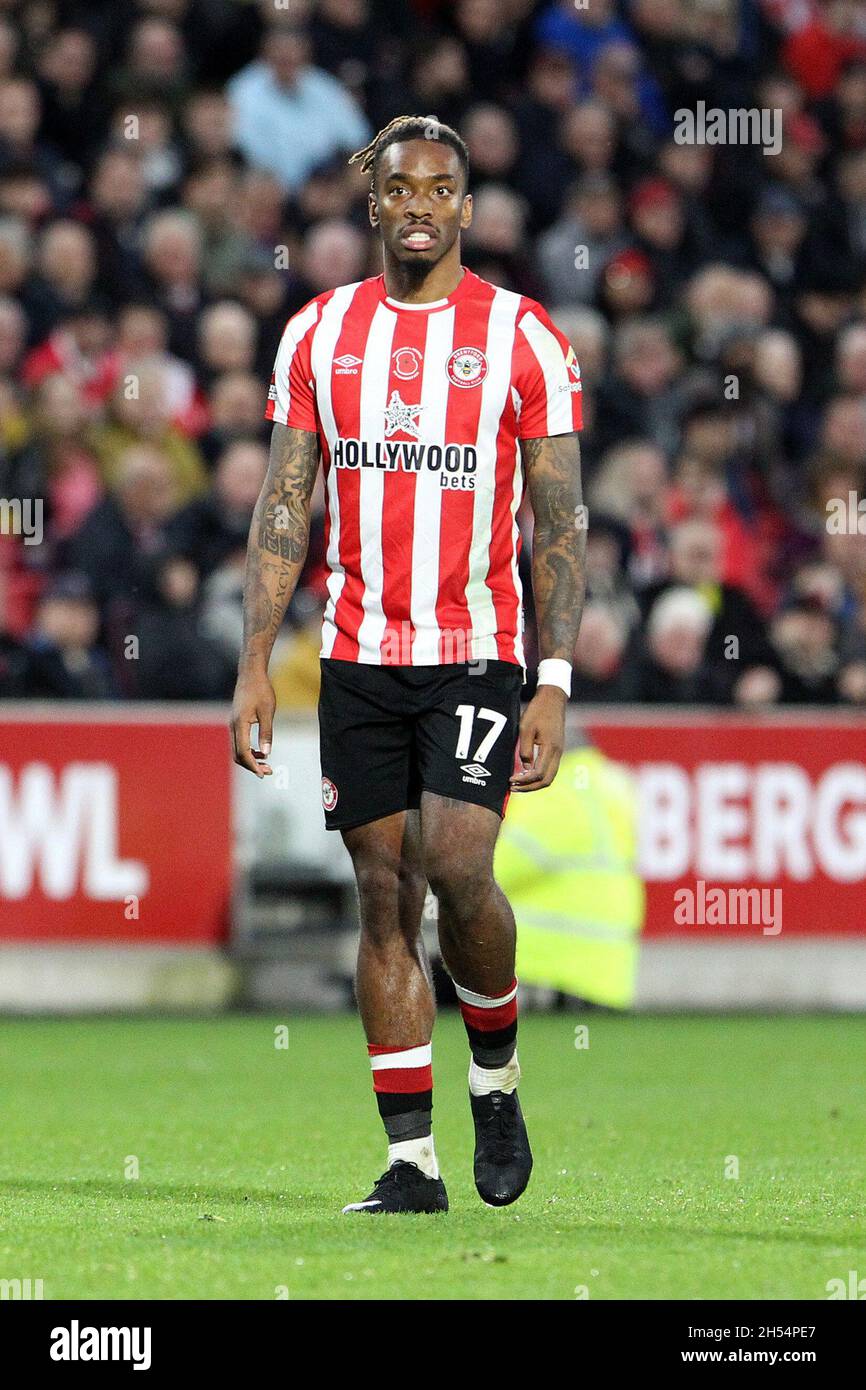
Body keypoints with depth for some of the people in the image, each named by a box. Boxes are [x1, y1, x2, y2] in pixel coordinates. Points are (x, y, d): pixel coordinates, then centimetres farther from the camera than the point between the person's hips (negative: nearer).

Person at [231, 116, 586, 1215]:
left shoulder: (523, 338, -1)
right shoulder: (319, 334, 7)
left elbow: (559, 525, -1)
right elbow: (283, 506, 9)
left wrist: (555, 683, -8)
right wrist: (254, 662, 1)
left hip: (477, 653, -3)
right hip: (358, 659, 3)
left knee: (456, 868, -17)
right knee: (385, 898, 3)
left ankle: (495, 1074, 11)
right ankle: (411, 1161, 7)